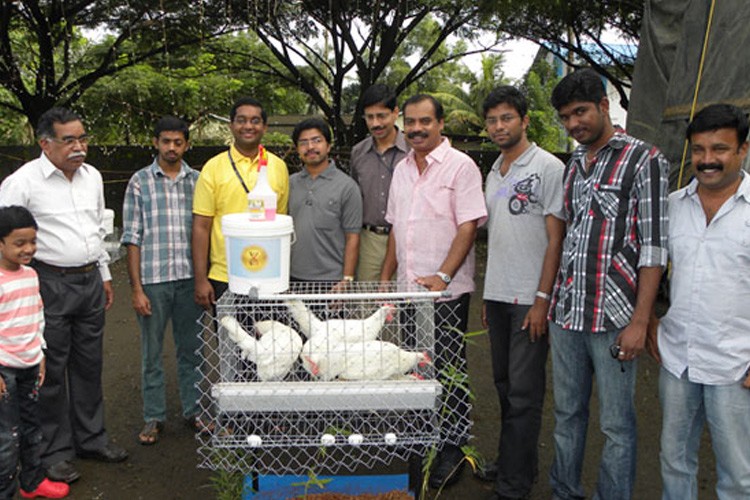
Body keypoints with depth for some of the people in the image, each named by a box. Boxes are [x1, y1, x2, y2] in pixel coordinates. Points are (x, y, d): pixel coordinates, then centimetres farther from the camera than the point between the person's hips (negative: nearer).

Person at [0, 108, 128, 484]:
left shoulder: (92, 176, 9)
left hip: (90, 281, 6)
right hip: (49, 283, -6)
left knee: (89, 364, 15)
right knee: (51, 370, 4)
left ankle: (91, 438, 30)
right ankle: (55, 452, 18)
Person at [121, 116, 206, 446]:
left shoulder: (198, 181, 6)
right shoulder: (140, 181, 0)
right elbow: (132, 238, -2)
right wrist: (136, 288, -7)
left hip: (190, 278, 2)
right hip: (153, 279, -2)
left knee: (191, 349, 13)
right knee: (152, 353, 9)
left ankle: (193, 409, 27)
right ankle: (154, 417, 22)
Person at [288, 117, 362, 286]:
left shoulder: (346, 186, -3)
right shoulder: (290, 183, 9)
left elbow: (352, 238, -5)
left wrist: (347, 279, -11)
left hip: (331, 280, -3)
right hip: (293, 277, 4)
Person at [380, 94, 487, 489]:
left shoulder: (460, 166, -7)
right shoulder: (402, 169, 14)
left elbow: (468, 227, -14)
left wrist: (442, 276, -23)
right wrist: (386, 277, 15)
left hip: (447, 291, -6)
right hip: (407, 289, 6)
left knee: (448, 370, 2)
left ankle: (453, 447, 16)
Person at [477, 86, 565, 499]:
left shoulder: (548, 168, -7)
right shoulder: (493, 174, 15)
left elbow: (556, 239, -11)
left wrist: (542, 298, -16)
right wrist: (488, 295, 15)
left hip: (530, 298, -7)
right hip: (497, 295, 7)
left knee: (524, 392, -1)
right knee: (505, 385, 15)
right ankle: (511, 463, 29)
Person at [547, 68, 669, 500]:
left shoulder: (645, 160, -5)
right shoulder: (574, 166, 15)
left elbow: (654, 246, -10)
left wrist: (640, 321, -15)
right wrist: (550, 303, 12)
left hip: (613, 318, -6)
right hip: (565, 315, 7)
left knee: (617, 425, 5)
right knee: (567, 414, 17)